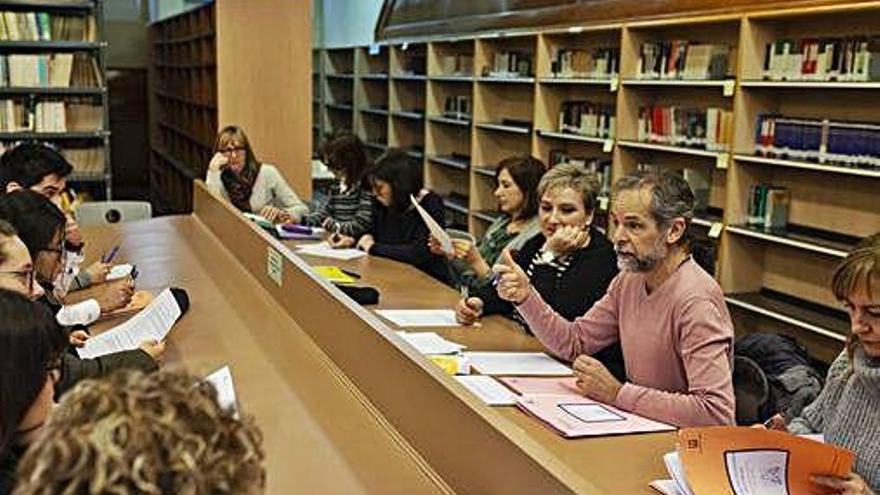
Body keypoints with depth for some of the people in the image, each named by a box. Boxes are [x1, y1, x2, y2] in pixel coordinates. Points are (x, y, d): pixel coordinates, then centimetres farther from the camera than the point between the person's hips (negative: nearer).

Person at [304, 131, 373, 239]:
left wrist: (335, 226, -14)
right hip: (335, 241, 7)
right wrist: (299, 220, 0)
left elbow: (361, 226, -16)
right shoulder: (336, 186, 14)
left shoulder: (366, 187, -13)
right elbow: (322, 213, 15)